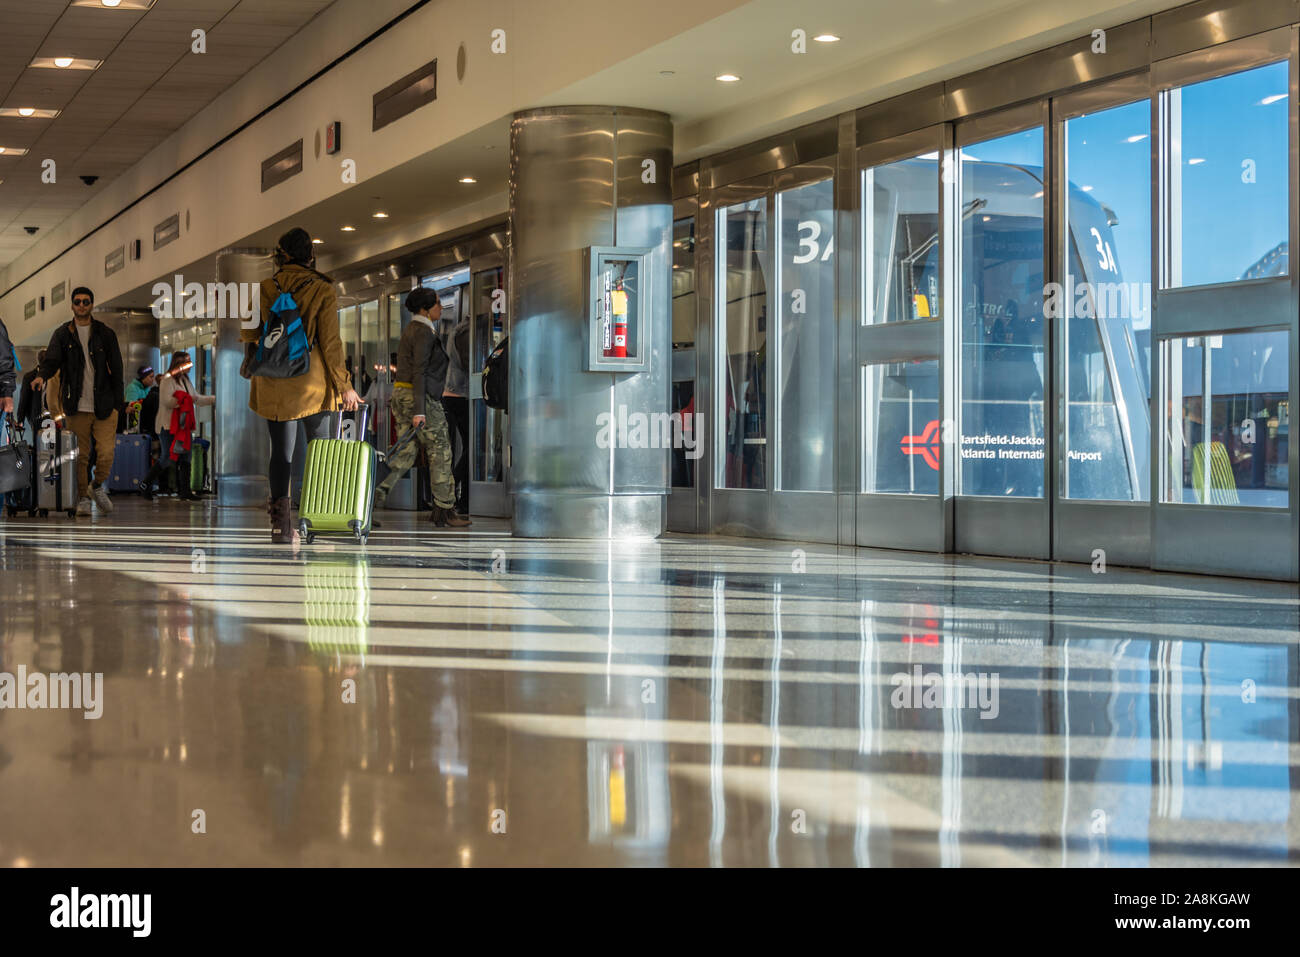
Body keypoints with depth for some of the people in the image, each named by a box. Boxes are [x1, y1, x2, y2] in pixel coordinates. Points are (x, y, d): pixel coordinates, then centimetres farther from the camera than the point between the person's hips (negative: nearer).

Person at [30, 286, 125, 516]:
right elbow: (52, 360, -3)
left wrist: (117, 402, 2)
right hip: (76, 406, 0)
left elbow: (116, 369, 8)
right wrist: (42, 375, -27)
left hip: (104, 405, 0)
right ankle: (82, 498, 16)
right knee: (80, 455, 2)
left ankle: (97, 487, 17)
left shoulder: (105, 334, 7)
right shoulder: (62, 334, 7)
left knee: (106, 453, -9)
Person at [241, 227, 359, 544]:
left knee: (281, 450, 4)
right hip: (313, 382, -2)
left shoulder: (264, 289, 2)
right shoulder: (323, 291, -4)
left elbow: (249, 334, 6)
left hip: (273, 384, 2)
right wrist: (344, 386, -1)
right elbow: (331, 343, -6)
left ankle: (282, 522, -7)